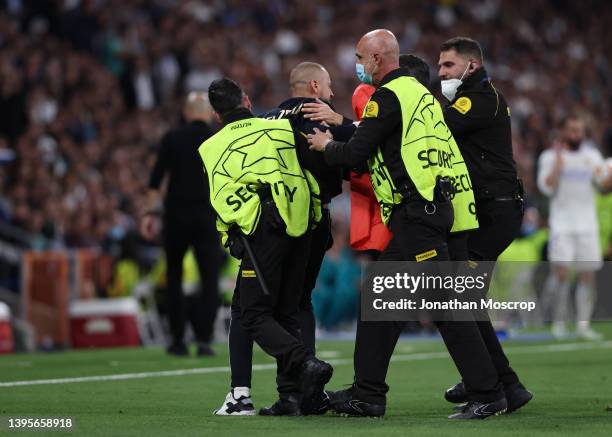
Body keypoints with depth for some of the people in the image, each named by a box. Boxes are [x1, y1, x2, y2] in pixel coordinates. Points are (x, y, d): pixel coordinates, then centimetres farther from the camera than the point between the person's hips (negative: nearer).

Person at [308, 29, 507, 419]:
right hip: (427, 208, 10)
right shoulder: (417, 90, 19)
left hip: (417, 213, -10)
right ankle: (368, 395, 16)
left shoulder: (388, 97, -11)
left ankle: (488, 395, -10)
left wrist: (326, 146, 6)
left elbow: (356, 154, -14)